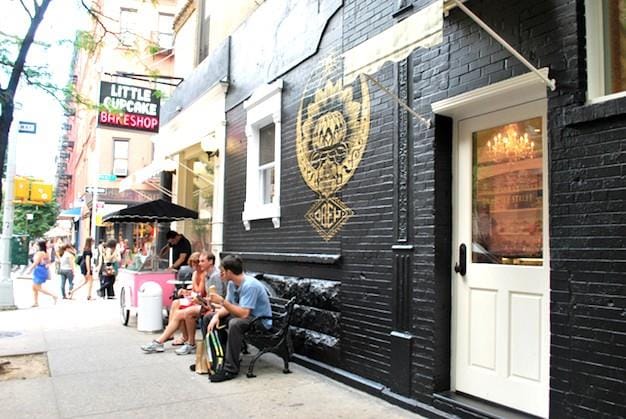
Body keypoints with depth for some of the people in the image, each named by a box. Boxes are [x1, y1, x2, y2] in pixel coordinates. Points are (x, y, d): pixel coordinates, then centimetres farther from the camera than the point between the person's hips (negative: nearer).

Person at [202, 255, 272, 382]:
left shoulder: (250, 285, -27)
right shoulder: (232, 283, 0)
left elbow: (243, 314, -33)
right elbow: (228, 308, 4)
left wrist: (221, 301, -30)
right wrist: (217, 316, -16)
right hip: (243, 314, 10)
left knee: (235, 324, -39)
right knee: (208, 318, 8)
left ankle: (231, 369, -27)